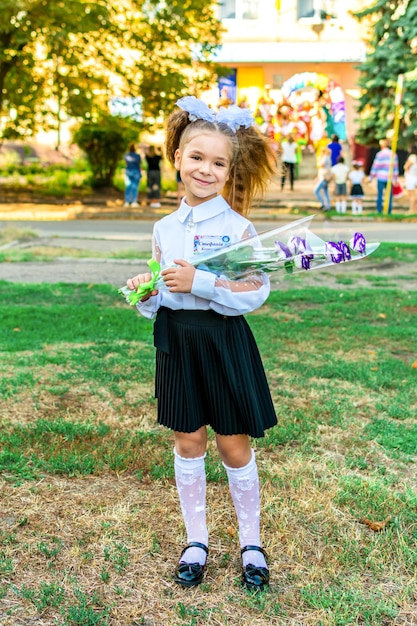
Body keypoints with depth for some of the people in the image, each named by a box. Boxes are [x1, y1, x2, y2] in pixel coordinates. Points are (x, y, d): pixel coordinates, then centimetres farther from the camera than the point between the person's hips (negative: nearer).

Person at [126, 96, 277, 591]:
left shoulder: (238, 227, -10)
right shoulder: (164, 228, 5)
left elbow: (256, 292, -16)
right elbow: (160, 300, 12)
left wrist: (200, 282, -24)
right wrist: (144, 294, -10)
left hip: (224, 341, -4)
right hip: (176, 341, 4)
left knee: (234, 444, 6)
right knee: (187, 441, 12)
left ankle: (250, 542, 26)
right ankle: (196, 540, 29)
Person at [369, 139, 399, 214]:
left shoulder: (379, 154, -5)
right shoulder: (393, 154, 4)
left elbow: (375, 166, -5)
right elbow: (395, 168, 4)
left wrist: (371, 178, 2)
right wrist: (395, 179, 10)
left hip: (380, 178, -2)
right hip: (389, 178, 2)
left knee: (380, 194, 3)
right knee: (389, 195, 7)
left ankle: (379, 211, 2)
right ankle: (389, 211, 4)